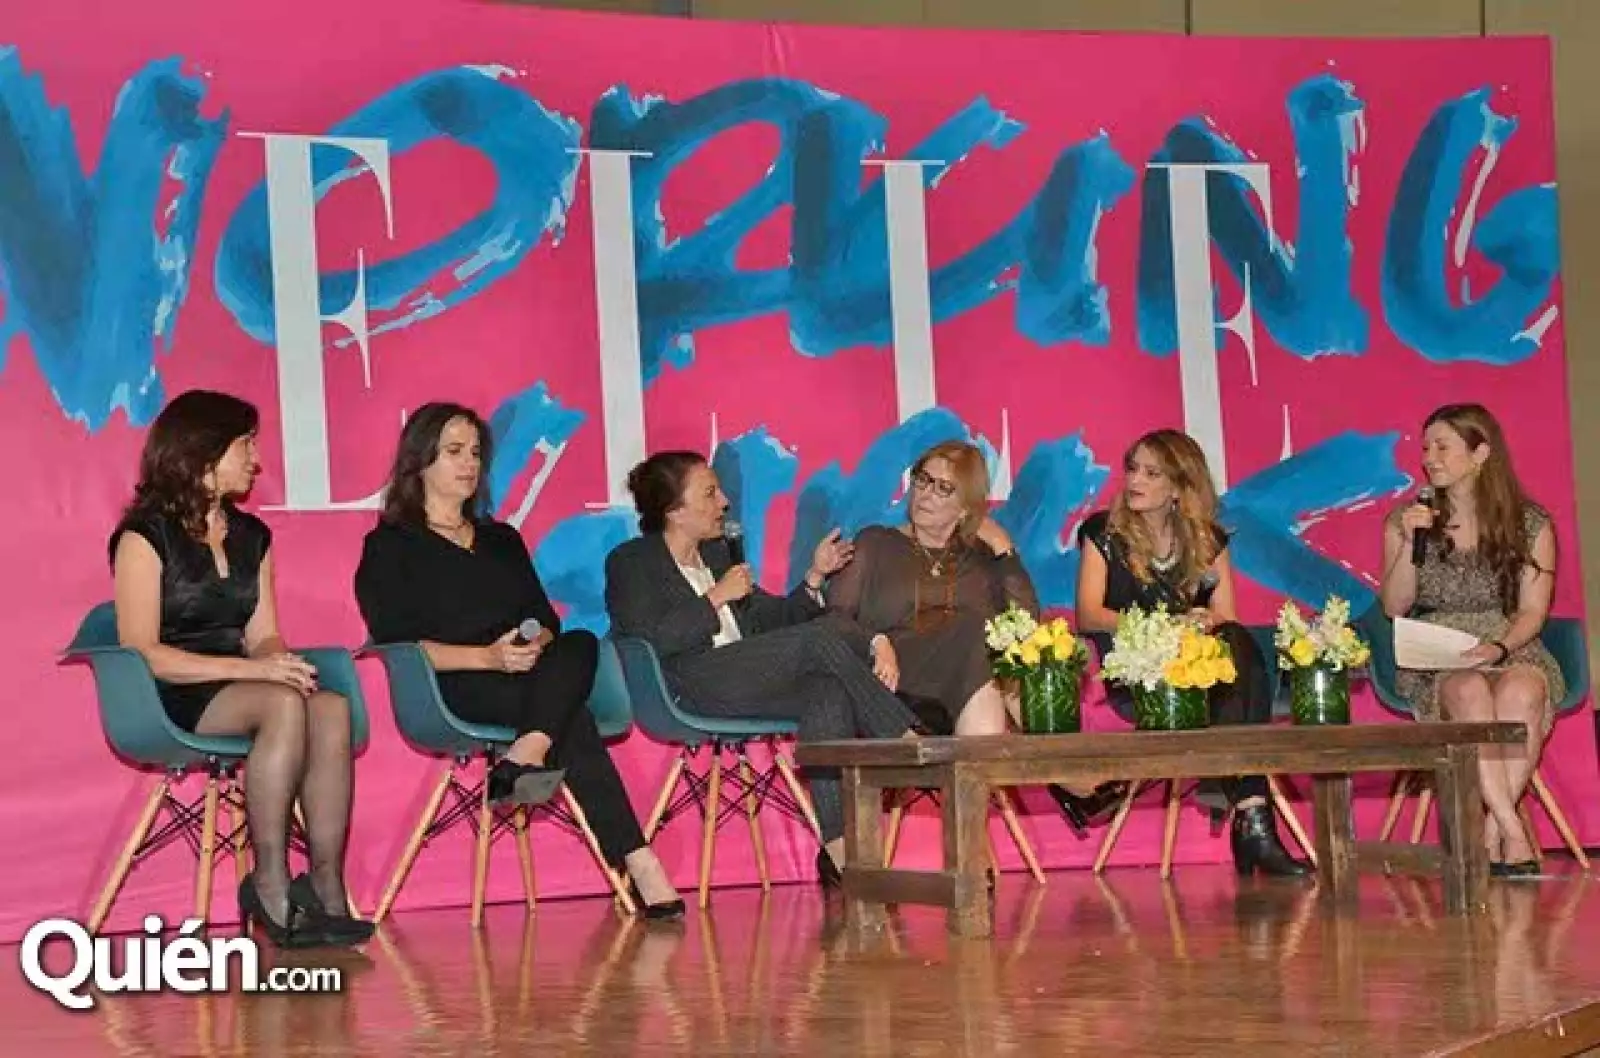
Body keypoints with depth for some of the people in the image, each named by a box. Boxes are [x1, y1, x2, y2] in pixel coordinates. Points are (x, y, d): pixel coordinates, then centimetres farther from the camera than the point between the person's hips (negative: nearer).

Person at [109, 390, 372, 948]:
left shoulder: (251, 535, 19)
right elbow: (141, 652, -12)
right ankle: (269, 882, -30)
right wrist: (250, 667, -21)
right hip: (170, 701, -6)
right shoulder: (146, 536, -3)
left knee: (332, 708, -26)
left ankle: (326, 885, -30)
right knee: (284, 704, -34)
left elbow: (262, 635, 14)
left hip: (236, 688, 6)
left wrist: (281, 662, -12)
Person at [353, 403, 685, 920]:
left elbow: (547, 619, 17)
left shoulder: (502, 540, 30)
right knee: (571, 716, -34)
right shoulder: (389, 547, 11)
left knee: (580, 645, -34)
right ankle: (637, 864, -46)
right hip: (452, 689, -5)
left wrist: (536, 645, -10)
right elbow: (396, 641, -5)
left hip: (527, 678, 5)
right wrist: (487, 656, -19)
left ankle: (523, 760, -55)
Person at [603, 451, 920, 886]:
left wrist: (815, 576, 13)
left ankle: (837, 848, -36)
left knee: (829, 692, -27)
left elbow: (769, 619, 26)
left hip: (748, 682, 7)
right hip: (688, 684, -7)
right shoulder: (630, 562, 7)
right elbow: (651, 641, -10)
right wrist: (716, 598, -9)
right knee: (824, 637, -24)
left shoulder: (717, 554, 28)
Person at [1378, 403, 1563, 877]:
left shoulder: (1531, 524, 5)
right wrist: (1411, 543, -10)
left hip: (1511, 650, 0)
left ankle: (1491, 837, -30)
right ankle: (1513, 835, -40)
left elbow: (1532, 611, -1)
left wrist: (1499, 648, -20)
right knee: (1470, 693, -37)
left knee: (1520, 693, -37)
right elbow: (1394, 607, 3)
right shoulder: (1405, 520, 9)